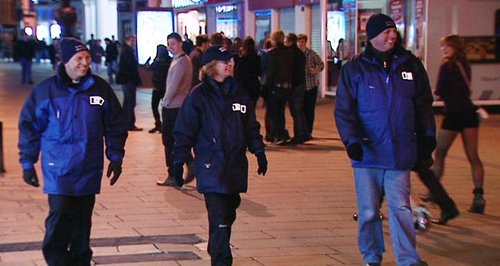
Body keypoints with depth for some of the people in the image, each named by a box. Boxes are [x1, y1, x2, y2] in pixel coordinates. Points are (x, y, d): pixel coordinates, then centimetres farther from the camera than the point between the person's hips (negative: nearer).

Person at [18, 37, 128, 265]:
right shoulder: (47, 90, -5)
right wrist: (27, 163, 1)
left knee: (82, 221, 11)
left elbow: (115, 125, 10)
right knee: (59, 217, -12)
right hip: (58, 171, -3)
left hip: (89, 171, 3)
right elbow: (29, 126, 1)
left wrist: (115, 157, 8)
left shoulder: (100, 88, 1)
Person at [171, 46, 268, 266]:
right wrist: (179, 161, -7)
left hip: (236, 167, 5)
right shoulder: (198, 96, -5)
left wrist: (259, 152, 13)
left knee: (228, 215, 14)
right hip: (210, 167, -5)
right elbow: (184, 131, -5)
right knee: (219, 219, -12)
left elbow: (252, 128, 18)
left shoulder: (239, 94, 11)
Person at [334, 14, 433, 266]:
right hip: (367, 152, -1)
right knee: (368, 211, 8)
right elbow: (343, 110, -4)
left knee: (400, 208, -1)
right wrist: (351, 140, -15)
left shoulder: (410, 65, 7)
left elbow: (423, 104, 14)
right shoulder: (354, 69, -1)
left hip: (400, 154, 1)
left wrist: (428, 134, 8)